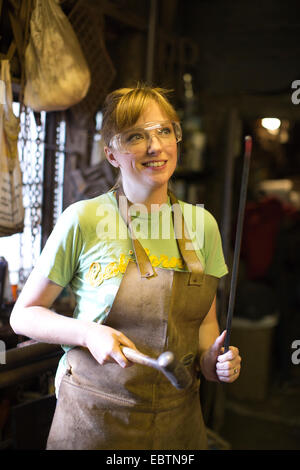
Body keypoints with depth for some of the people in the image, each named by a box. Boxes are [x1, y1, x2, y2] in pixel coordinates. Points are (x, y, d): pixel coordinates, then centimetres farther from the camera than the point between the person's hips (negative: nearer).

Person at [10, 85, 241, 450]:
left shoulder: (202, 224, -1)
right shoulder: (83, 219, -13)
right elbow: (24, 314, -6)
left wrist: (212, 360, -9)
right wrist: (87, 332, -21)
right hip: (94, 420, -3)